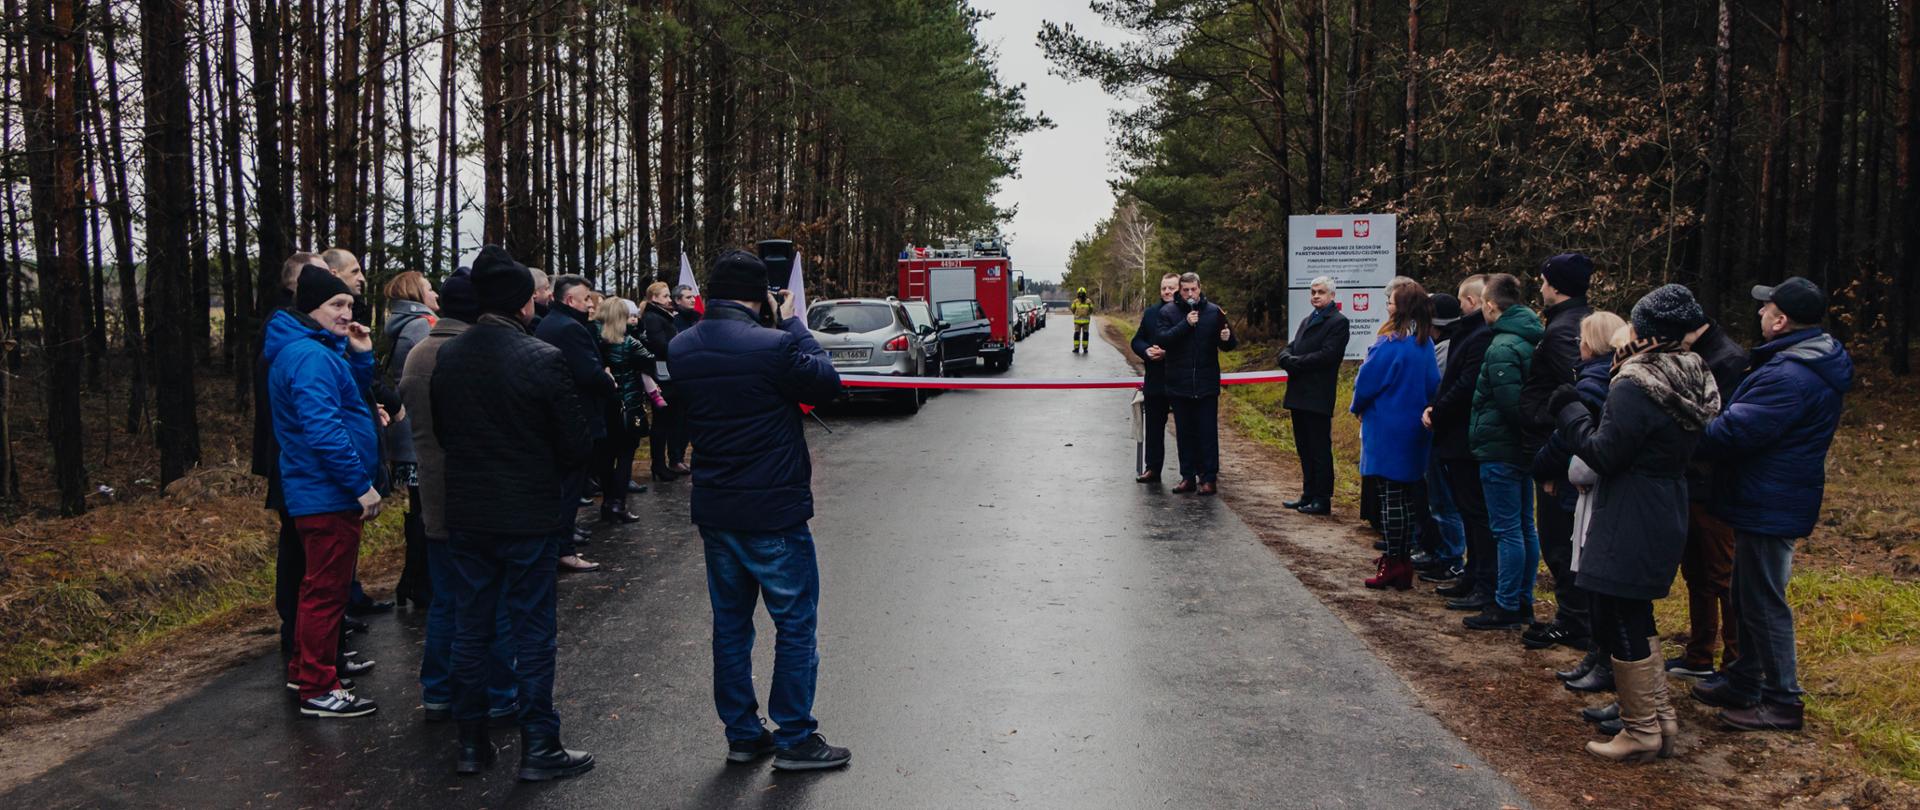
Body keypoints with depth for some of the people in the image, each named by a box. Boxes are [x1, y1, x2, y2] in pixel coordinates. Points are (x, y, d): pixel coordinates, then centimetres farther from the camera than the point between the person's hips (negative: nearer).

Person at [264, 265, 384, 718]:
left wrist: (360, 357, 4)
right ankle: (319, 690, 7)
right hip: (329, 494, -11)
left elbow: (348, 398, 18)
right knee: (328, 591, -2)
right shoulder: (310, 356, -20)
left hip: (317, 491, 11)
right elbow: (322, 429, -27)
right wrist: (362, 484, -24)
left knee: (322, 584, 22)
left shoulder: (318, 350, 13)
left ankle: (304, 669, 34)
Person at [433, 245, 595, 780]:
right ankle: (539, 749, 11)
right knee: (533, 634, 5)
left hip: (465, 515, 5)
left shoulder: (447, 357, -1)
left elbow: (440, 432, 10)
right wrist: (556, 478, 8)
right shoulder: (543, 359, -16)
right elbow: (576, 443, -12)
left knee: (470, 631, 14)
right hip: (530, 515, -5)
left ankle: (471, 743, 24)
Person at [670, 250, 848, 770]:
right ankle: (795, 738, 12)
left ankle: (742, 735, 24)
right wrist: (792, 324, 1)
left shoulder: (682, 348, -1)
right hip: (773, 512, -6)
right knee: (795, 624, 6)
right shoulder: (772, 345, -20)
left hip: (714, 510, 6)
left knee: (730, 623, 16)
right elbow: (827, 384, -7)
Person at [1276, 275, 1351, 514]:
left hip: (1318, 397, -8)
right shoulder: (1307, 321, 21)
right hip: (1299, 395, 8)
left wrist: (1294, 362, -13)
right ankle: (1308, 495, 21)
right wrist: (1288, 358, -8)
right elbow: (1287, 350, 15)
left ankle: (1322, 500, 2)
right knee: (1304, 449, 13)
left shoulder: (1339, 322, -6)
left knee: (1320, 449, -3)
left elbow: (1327, 355, -17)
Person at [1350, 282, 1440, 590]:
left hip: (1388, 430, -8)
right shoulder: (1425, 343, 4)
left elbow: (1367, 381, -14)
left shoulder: (1390, 344, -19)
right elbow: (1433, 383, 11)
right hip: (1415, 430, 8)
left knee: (1390, 498, -2)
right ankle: (1404, 558, 24)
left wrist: (1359, 408, 5)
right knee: (1408, 497, 15)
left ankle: (1394, 564, 2)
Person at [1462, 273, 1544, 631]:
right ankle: (1523, 602, 22)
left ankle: (1506, 608, 3)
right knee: (1524, 527, 14)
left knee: (1507, 530, -4)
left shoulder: (1501, 348, -19)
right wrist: (1530, 437, 15)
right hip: (1522, 449, 10)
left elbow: (1511, 403, -24)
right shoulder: (1530, 340, 11)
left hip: (1499, 450, -10)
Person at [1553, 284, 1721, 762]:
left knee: (1621, 622, 1)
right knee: (1635, 618, 20)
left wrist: (1569, 410, -5)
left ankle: (1642, 731, 9)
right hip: (1666, 512, 9)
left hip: (1629, 523, -9)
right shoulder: (1693, 382, 8)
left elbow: (1602, 454, -19)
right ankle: (1662, 720, 26)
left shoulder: (1635, 388, -20)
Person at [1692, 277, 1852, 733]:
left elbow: (1731, 434, -27)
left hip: (1769, 506, -11)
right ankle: (1744, 684, 32)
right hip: (1772, 501, 11)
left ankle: (1782, 703, 11)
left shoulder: (1788, 376, -26)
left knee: (1763, 603, 0)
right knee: (1749, 599, 20)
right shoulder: (1818, 362, 10)